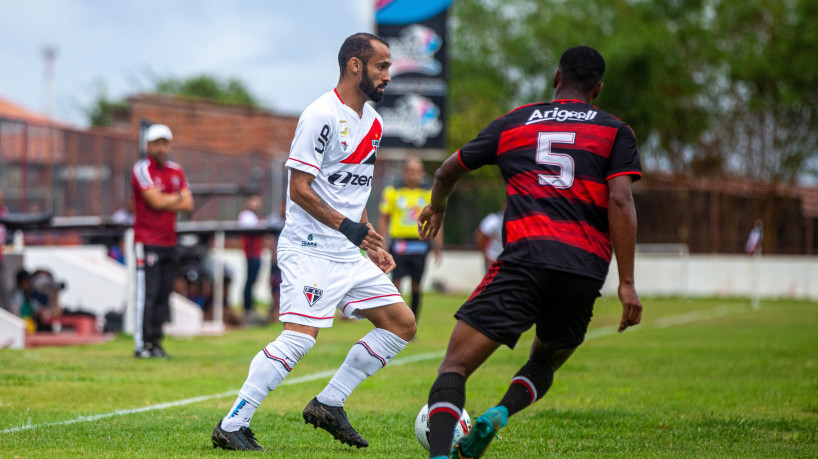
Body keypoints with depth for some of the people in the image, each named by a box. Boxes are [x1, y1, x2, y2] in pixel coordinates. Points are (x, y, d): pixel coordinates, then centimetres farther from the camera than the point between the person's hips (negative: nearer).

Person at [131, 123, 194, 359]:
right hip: (147, 240, -6)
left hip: (169, 241, 6)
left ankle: (155, 343, 10)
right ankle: (141, 345, -9)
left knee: (163, 294, 5)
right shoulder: (142, 169, -6)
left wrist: (165, 202, -8)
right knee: (147, 293, -10)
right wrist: (177, 198, 1)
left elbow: (188, 204, 5)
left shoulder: (177, 171, 14)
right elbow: (156, 201, -16)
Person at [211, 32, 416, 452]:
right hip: (311, 248, -9)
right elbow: (300, 188, -16)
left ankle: (328, 405, 10)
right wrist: (347, 226, -21)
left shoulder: (373, 123, 15)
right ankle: (231, 426, -11)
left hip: (349, 253, 9)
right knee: (300, 337, -19)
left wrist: (371, 243, 17)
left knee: (402, 324, 6)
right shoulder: (322, 116, -13)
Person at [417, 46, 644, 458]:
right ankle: (501, 414, -6)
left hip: (525, 258, -1)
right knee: (544, 361, 25)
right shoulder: (614, 131, 15)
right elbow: (619, 200, 0)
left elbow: (447, 172, 29)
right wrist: (627, 283, -2)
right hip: (586, 270, 2)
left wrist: (436, 207, 52)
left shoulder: (513, 122, 19)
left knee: (455, 365, -5)